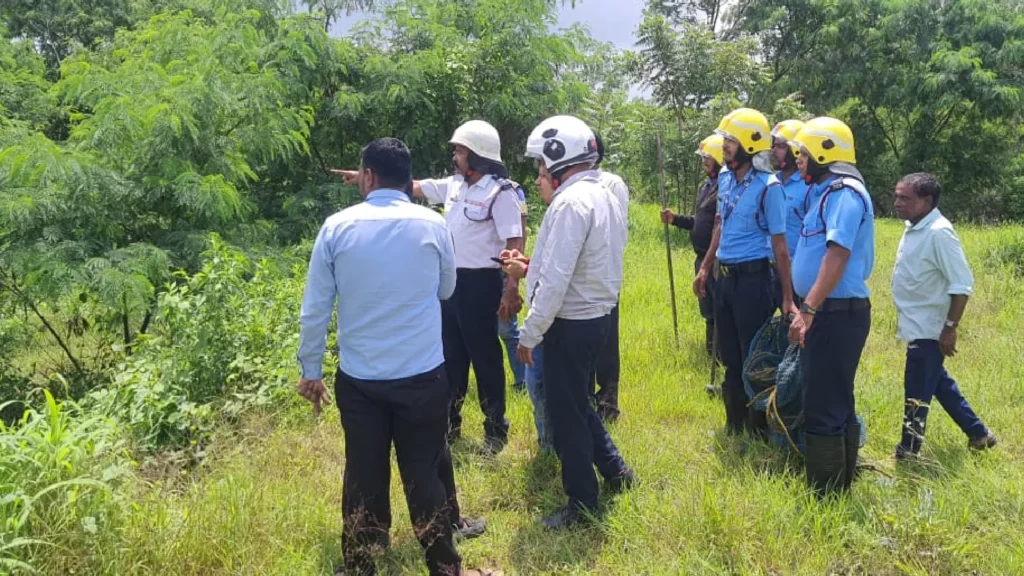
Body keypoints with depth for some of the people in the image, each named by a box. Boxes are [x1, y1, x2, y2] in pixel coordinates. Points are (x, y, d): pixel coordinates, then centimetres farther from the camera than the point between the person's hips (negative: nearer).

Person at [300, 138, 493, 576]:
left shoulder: (337, 227, -5)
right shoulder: (432, 224, -5)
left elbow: (315, 308, -2)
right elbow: (446, 290, 11)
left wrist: (310, 370, 9)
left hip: (358, 377, 1)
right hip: (423, 374, 0)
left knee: (363, 476, 13)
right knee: (425, 475, 11)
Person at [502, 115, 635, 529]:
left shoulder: (571, 202, -22)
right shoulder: (605, 197, 8)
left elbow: (556, 282, -25)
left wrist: (528, 335, -18)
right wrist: (530, 268, 11)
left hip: (572, 324, -9)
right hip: (598, 315, 9)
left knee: (566, 415, 5)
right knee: (577, 403, 25)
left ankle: (583, 504, 18)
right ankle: (614, 469, 35)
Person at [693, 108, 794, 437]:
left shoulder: (768, 187, -15)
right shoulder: (725, 178, 6)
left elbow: (779, 245, -13)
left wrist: (788, 297, -12)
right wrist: (705, 268, 20)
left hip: (752, 277, -7)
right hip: (725, 276, 7)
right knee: (730, 354, 16)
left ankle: (760, 426, 19)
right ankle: (735, 420, 31)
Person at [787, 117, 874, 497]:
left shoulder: (844, 193, -15)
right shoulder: (825, 192, 16)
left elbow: (837, 256, -26)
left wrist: (808, 310, -30)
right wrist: (806, 307, 20)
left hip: (838, 313, -11)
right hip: (827, 311, 11)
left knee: (823, 407, -5)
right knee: (835, 402, 18)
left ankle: (825, 494, 5)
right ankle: (838, 484, 30)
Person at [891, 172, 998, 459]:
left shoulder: (938, 233, -20)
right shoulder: (914, 228, 7)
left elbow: (962, 285, -21)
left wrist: (950, 327, -22)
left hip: (928, 330, -9)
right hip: (917, 326, 9)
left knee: (917, 392, 1)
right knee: (938, 382, 20)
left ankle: (907, 453, 13)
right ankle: (978, 433, 35)